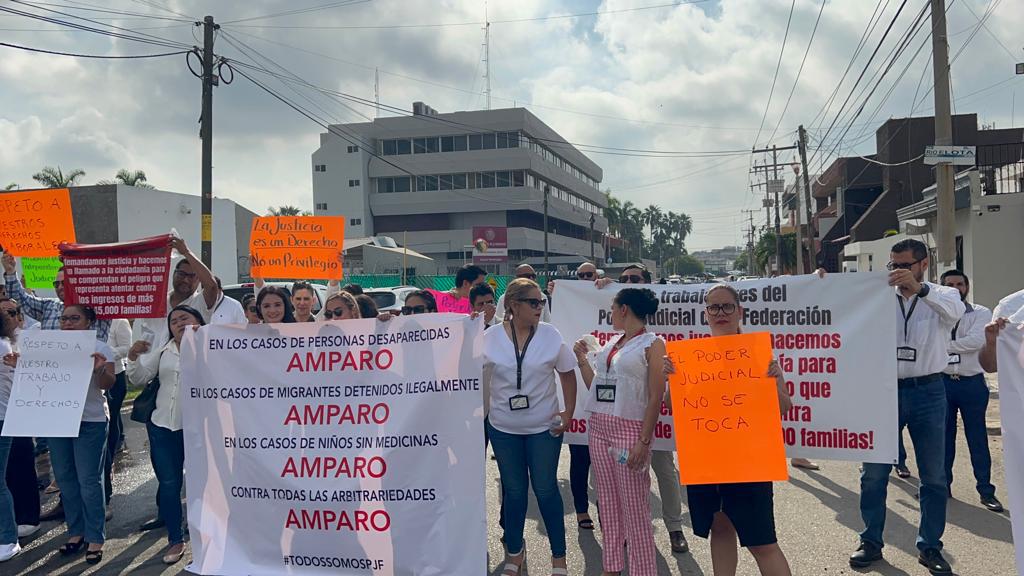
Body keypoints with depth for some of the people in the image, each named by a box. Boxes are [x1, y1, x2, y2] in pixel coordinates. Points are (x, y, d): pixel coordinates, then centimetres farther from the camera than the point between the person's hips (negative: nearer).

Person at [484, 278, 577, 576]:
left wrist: (568, 412, -2)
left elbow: (567, 374, 3)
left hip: (544, 427, -1)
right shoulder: (490, 338, -6)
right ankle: (514, 552, 32)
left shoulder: (550, 335, -6)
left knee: (546, 490, 6)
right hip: (503, 428, 1)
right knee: (514, 491, 13)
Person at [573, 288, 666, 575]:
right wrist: (582, 358, 13)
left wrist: (644, 441, -17)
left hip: (630, 429, -7)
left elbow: (656, 396, -11)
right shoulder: (611, 344, 15)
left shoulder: (652, 344, -5)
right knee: (608, 502, 12)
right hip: (599, 427, 7)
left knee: (635, 507, -4)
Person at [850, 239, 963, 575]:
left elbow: (955, 310, -22)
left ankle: (930, 547, 21)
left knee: (933, 475, 8)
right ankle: (871, 543, 17)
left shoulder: (941, 296, 0)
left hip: (928, 392, -1)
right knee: (874, 472, 4)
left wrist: (918, 288, -39)